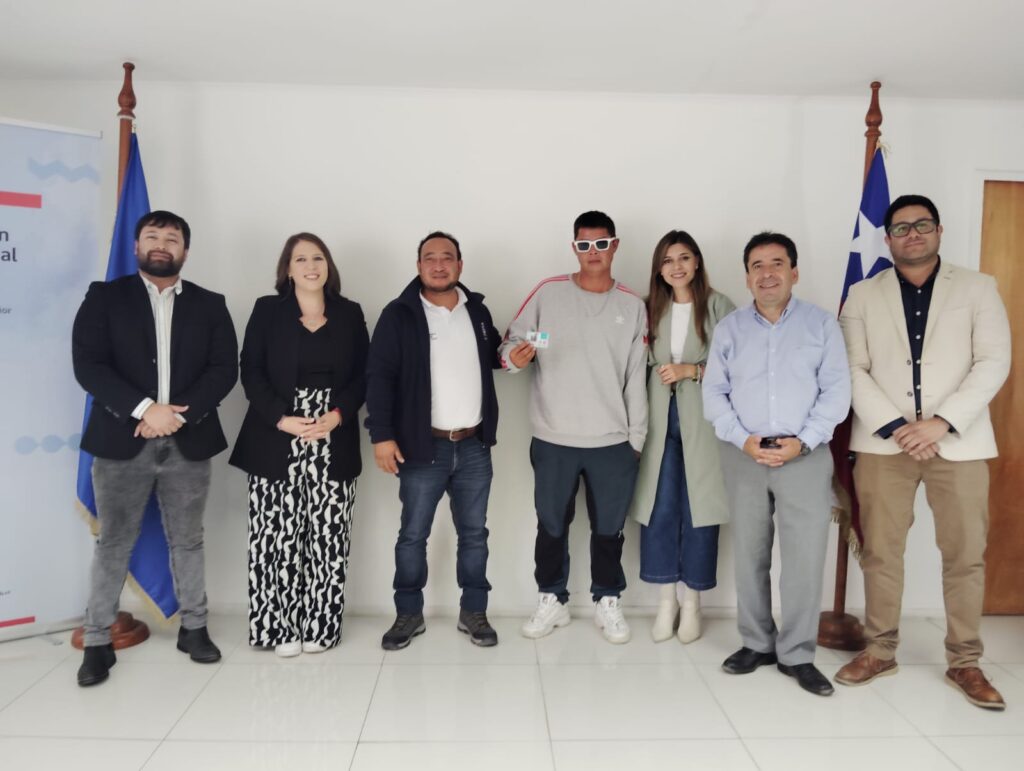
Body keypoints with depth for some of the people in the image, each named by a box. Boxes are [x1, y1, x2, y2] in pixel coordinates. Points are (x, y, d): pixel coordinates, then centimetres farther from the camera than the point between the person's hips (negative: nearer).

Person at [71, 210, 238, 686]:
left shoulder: (209, 305, 8)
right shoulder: (104, 297, 4)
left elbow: (224, 370, -1)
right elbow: (88, 365, -7)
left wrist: (179, 414, -14)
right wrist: (145, 409, -18)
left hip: (188, 442, 2)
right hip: (122, 440, -1)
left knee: (187, 541, 11)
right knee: (113, 544, 6)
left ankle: (194, 628, 24)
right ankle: (97, 642, 18)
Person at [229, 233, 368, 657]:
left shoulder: (350, 314, 9)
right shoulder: (267, 310, 6)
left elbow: (362, 375, 5)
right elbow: (251, 372, -1)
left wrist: (337, 416, -12)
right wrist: (281, 418, -14)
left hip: (333, 443, 1)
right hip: (276, 441, -1)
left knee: (326, 537, 2)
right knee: (277, 535, 0)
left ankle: (319, 625, 14)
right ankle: (280, 625, 12)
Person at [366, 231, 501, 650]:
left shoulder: (477, 310, 8)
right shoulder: (399, 314, -6)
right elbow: (380, 377, -9)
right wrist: (382, 435, -15)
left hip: (474, 446, 4)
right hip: (423, 446, -3)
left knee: (474, 533, 12)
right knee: (413, 535, 7)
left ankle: (473, 612, 26)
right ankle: (409, 614, 24)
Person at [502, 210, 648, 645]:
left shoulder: (632, 306, 5)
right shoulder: (548, 294, 0)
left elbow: (636, 377, 5)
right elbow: (510, 340, 1)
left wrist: (636, 438, 4)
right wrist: (515, 357, -24)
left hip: (613, 442, 1)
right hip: (553, 439, -1)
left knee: (609, 527, 12)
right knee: (552, 525, 11)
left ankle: (607, 603, 29)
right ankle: (552, 601, 29)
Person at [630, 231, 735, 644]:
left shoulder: (719, 306, -1)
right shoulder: (651, 308, 11)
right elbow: (642, 366, 11)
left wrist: (691, 370, -14)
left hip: (702, 420, -3)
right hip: (660, 419, 3)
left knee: (698, 509, 2)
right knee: (659, 510, 3)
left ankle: (691, 602, 17)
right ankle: (666, 601, 17)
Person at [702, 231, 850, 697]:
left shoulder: (822, 324, 3)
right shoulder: (729, 329, 7)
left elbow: (836, 392, -2)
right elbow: (714, 394, 4)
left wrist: (802, 442, -13)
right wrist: (744, 440, -10)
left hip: (805, 456, -1)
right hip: (744, 455, 2)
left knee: (805, 558, -1)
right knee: (749, 556, 9)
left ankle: (797, 654, 14)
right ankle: (757, 643, 25)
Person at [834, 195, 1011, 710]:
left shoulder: (977, 288, 8)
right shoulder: (863, 295, 8)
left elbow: (993, 362, -3)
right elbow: (854, 370, 0)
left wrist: (942, 422, -15)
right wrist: (896, 427, -12)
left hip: (958, 442, 0)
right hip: (883, 442, 0)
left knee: (966, 555, 5)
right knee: (880, 552, 5)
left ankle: (964, 663, 20)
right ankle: (880, 651, 20)